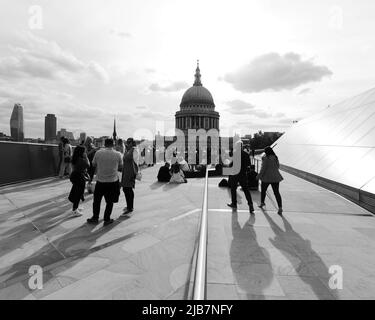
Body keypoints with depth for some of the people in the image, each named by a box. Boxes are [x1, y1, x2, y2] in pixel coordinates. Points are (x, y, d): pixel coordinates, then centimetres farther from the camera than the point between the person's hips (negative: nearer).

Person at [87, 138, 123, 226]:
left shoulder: (98, 152, -5)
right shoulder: (118, 154, -6)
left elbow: (93, 164, 8)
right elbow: (121, 168, 3)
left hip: (100, 181, 1)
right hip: (113, 181, 0)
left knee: (97, 200, 17)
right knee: (110, 201, 13)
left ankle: (95, 218, 28)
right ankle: (107, 219, 19)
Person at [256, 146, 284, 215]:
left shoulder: (265, 158, -13)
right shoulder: (275, 157, 6)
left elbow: (263, 168, -14)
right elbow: (278, 166, 17)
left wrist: (259, 175, -6)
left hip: (267, 177, -5)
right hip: (275, 177, 5)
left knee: (263, 190, 17)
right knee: (276, 192, 3)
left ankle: (262, 203, 33)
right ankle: (280, 208, -5)